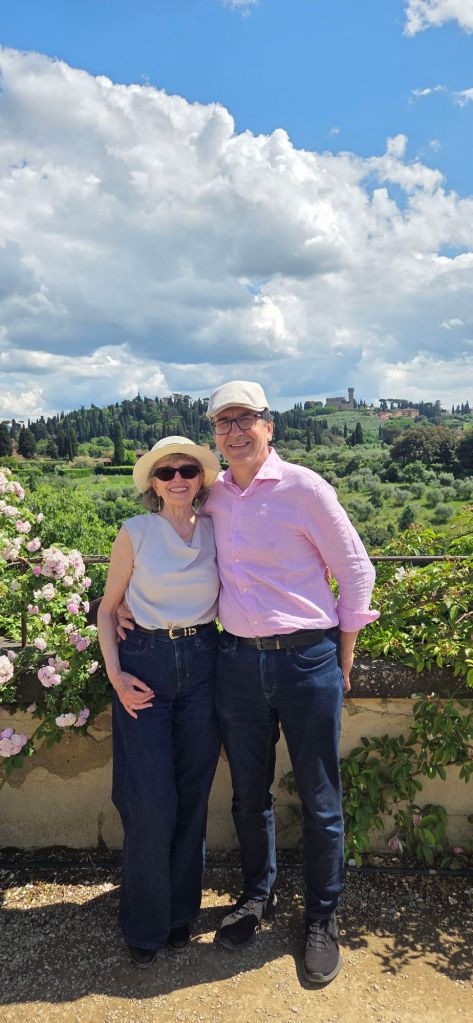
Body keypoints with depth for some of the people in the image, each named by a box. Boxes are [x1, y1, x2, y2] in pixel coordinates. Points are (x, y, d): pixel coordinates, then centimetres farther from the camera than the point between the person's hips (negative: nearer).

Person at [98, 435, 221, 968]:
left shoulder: (215, 532, 4)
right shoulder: (135, 532, -3)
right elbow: (107, 609, 2)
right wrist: (115, 674, -7)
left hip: (203, 665, 3)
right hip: (145, 665, -2)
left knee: (192, 798, 11)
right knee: (152, 804, -1)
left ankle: (180, 910, 32)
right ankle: (145, 923, 23)